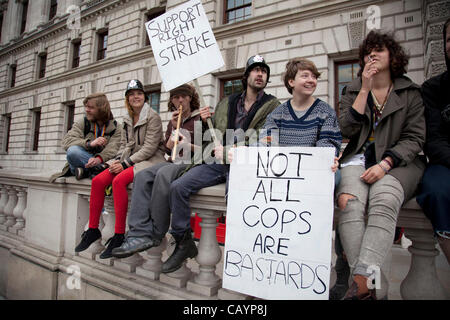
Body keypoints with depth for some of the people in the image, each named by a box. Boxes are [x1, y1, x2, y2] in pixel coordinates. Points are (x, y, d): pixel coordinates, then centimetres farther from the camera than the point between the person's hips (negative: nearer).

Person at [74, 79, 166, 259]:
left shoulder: (153, 117, -7)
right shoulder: (127, 119, 16)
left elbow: (149, 148, -14)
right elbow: (124, 145, 18)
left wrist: (125, 163, -17)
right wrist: (118, 160, -3)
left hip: (150, 160, -7)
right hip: (127, 161, 7)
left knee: (119, 181, -32)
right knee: (98, 181, -12)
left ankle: (119, 236, -25)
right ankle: (93, 229, 0)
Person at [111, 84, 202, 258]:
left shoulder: (200, 118, 6)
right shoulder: (172, 122, 23)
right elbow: (168, 151, 13)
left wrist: (188, 145, -16)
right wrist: (174, 129, 2)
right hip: (174, 162, 6)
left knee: (163, 174, -35)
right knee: (142, 176, -22)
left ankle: (155, 234, -27)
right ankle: (140, 233, -32)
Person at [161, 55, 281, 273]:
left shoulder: (272, 105, 8)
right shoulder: (226, 104, 21)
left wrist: (228, 151, -11)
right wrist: (204, 122, 3)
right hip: (217, 163, 5)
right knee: (178, 187, -14)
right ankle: (183, 243, 1)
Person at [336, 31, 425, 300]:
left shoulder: (411, 93, 12)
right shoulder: (353, 90, 17)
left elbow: (414, 138, 2)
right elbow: (347, 129, 0)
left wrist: (385, 164, -15)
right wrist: (365, 89, -4)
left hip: (398, 161, -1)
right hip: (359, 159, 1)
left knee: (383, 200, -35)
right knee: (350, 202, -31)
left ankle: (362, 279, -40)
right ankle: (373, 284, -35)